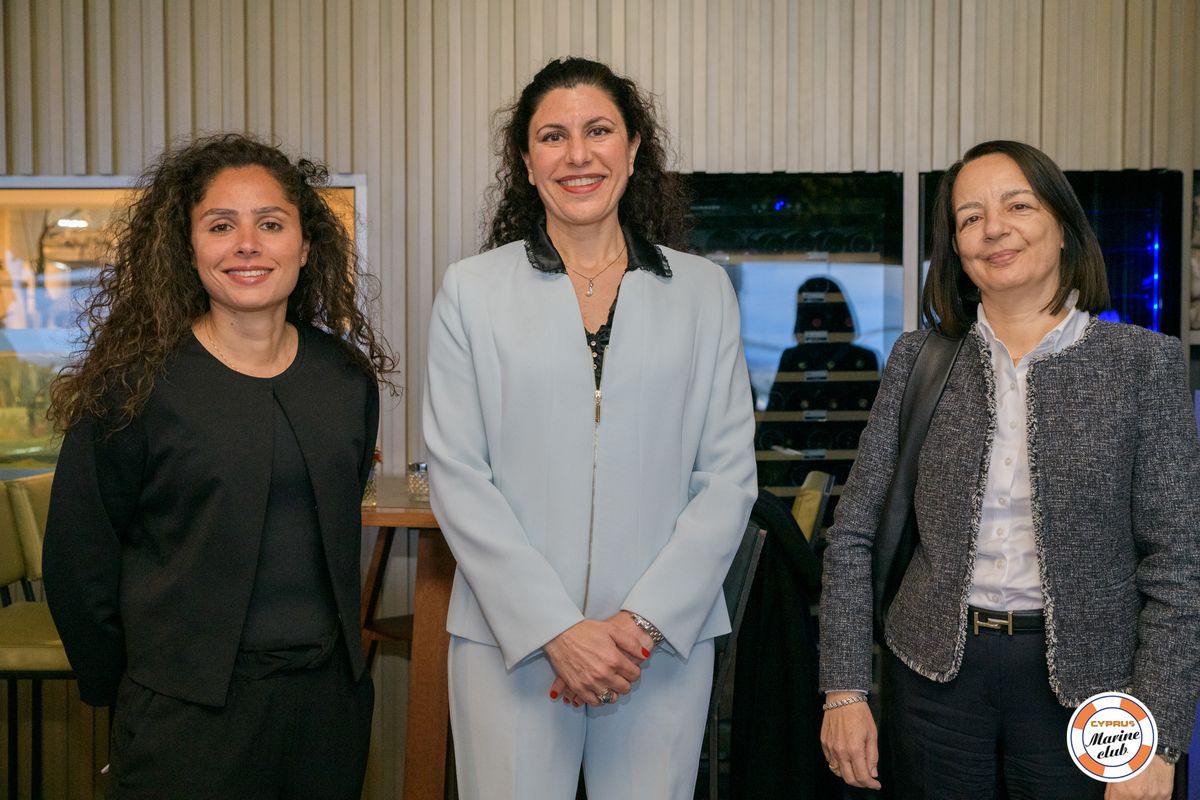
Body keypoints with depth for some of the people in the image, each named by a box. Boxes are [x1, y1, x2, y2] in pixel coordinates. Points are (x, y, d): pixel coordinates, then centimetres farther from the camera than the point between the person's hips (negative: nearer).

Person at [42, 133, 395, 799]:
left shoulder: (347, 377, 3)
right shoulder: (136, 385, -10)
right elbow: (78, 559, -4)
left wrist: (336, 653, 15)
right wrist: (119, 689, 2)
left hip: (331, 697, 4)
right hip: (189, 714, -4)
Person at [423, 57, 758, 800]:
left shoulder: (703, 290, 6)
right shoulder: (473, 290, 2)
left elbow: (729, 474, 2)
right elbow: (458, 479, -3)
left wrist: (647, 620, -8)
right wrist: (556, 629, -10)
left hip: (666, 637, 1)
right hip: (511, 638, -1)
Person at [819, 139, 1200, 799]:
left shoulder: (1143, 362, -5)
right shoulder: (920, 358, 1)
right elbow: (853, 533, 3)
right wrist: (844, 689, -3)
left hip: (1080, 676, -1)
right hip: (935, 667, 2)